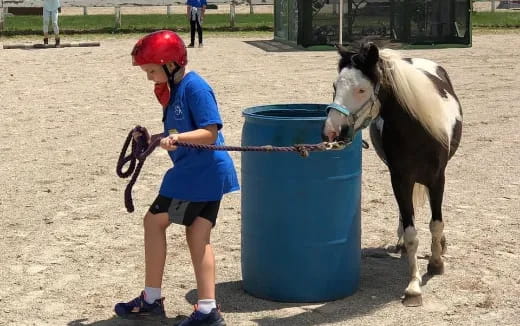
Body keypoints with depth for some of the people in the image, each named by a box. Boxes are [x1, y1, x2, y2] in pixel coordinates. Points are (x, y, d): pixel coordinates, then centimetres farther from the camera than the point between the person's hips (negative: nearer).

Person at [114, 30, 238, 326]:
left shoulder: (194, 87, -16)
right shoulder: (176, 89, 13)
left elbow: (210, 133, -22)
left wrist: (177, 137, -35)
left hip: (198, 173, -10)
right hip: (207, 174, 10)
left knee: (154, 221, 1)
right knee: (198, 237, 7)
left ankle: (152, 300, 11)